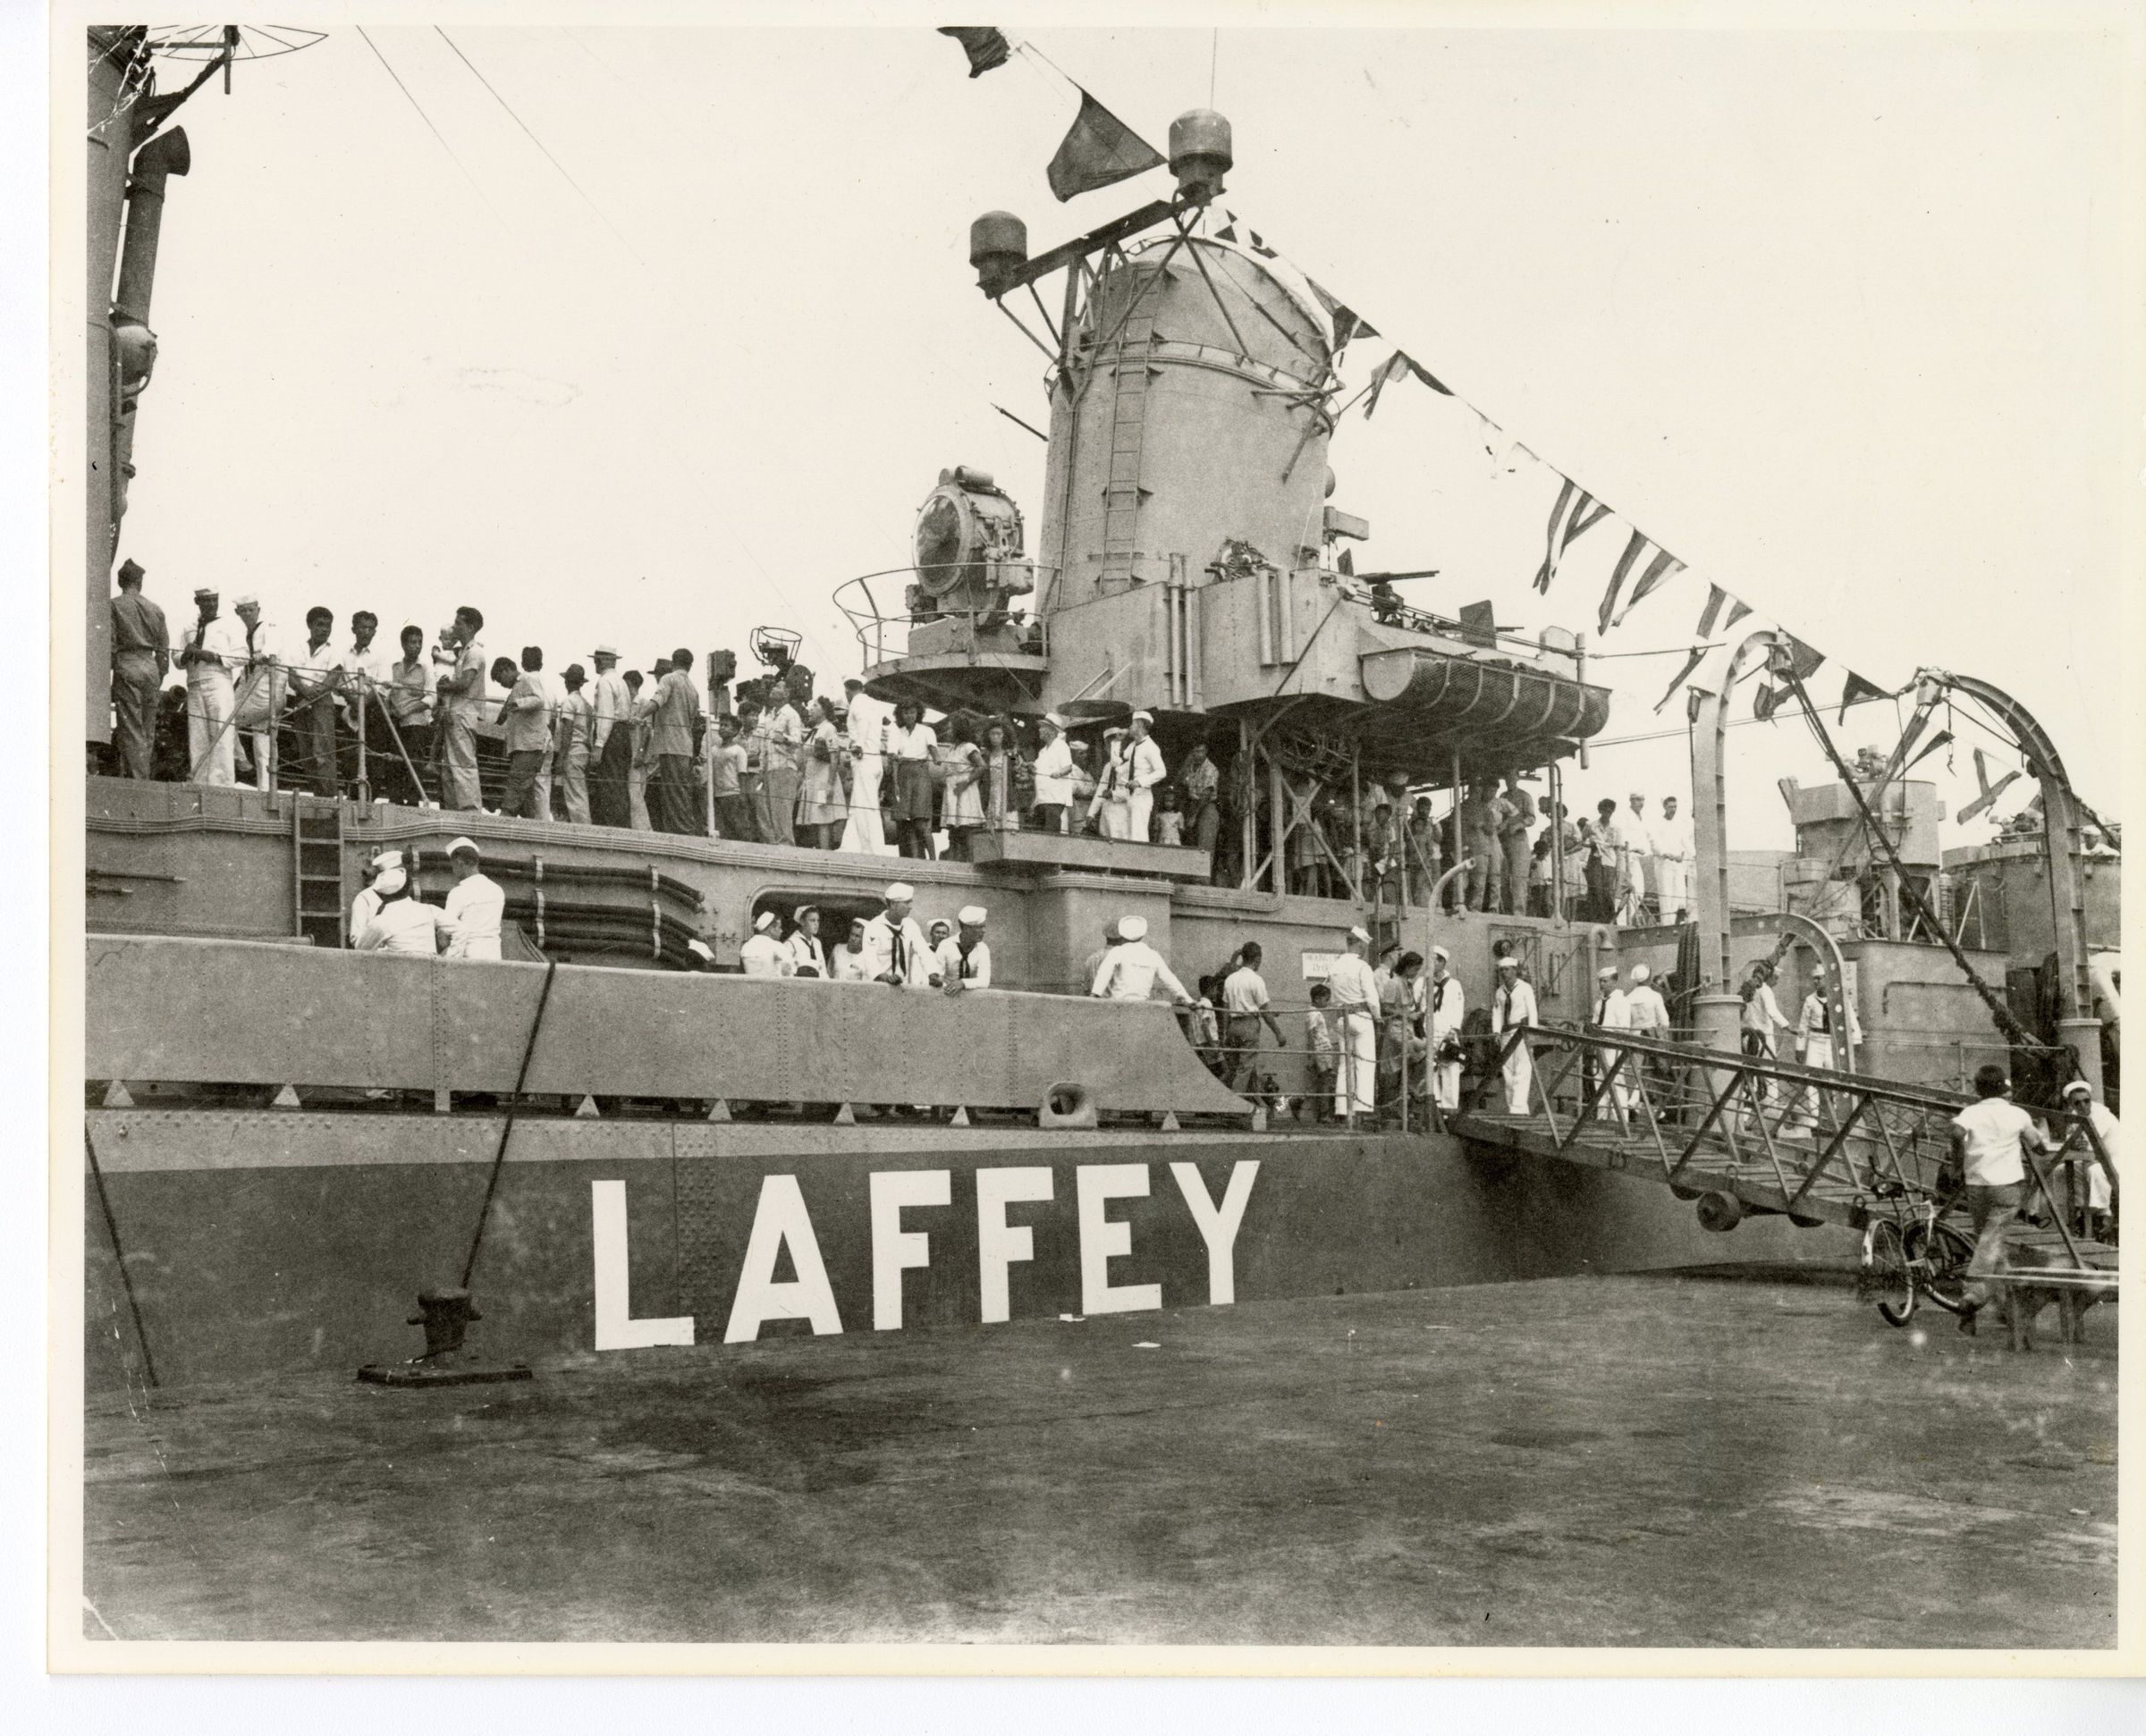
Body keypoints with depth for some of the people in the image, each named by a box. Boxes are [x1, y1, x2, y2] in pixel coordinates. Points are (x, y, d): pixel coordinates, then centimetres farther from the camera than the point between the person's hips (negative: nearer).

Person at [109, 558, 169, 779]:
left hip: (127, 669, -4)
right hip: (151, 669, 5)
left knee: (131, 730, -7)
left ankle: (137, 780, -14)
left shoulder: (115, 605, -1)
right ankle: (145, 777, 9)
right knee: (148, 732, 9)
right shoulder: (155, 609, 12)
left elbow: (110, 645, -6)